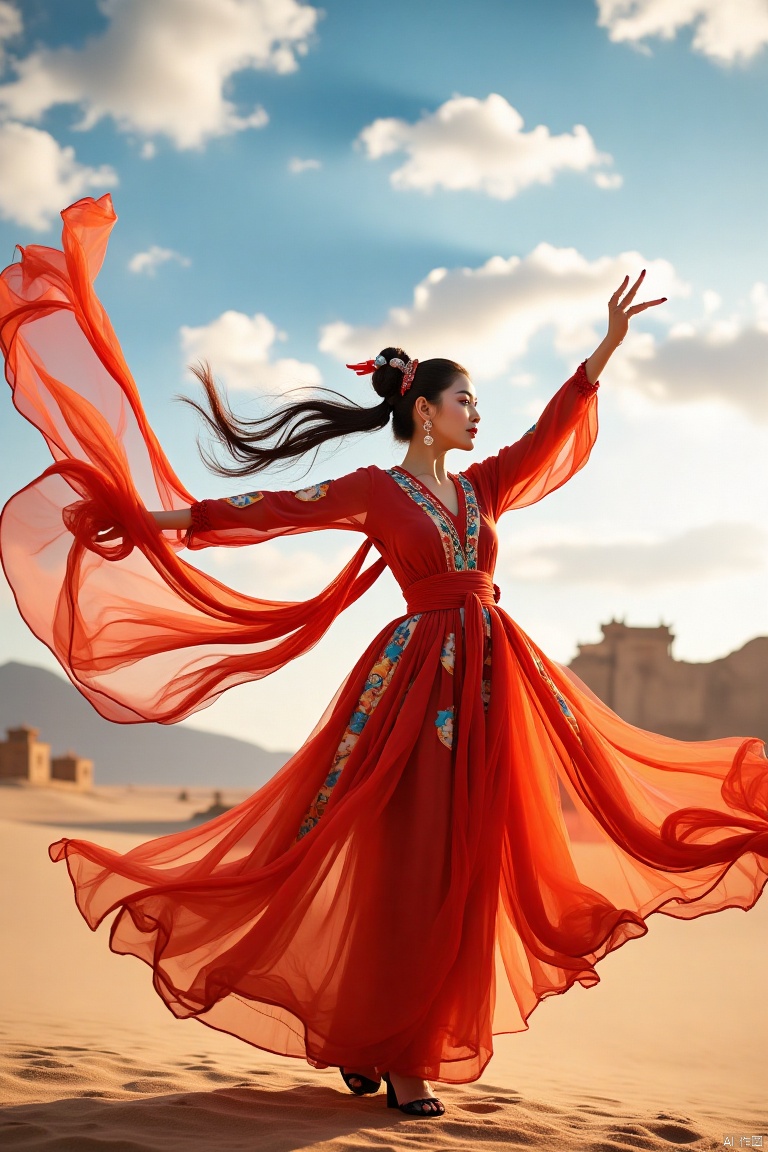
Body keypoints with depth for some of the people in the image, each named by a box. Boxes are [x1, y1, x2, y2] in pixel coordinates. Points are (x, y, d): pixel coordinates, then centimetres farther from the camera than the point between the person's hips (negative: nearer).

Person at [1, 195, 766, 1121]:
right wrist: (159, 520, -8)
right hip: (418, 679, -6)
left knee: (464, 862, 4)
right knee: (408, 862, -5)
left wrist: (607, 346, 8)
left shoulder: (481, 487, 16)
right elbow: (271, 510, -4)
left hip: (490, 681, 6)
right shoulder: (376, 491, 0)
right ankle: (378, 1049, 8)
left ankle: (406, 1050, 14)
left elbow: (552, 427, 14)